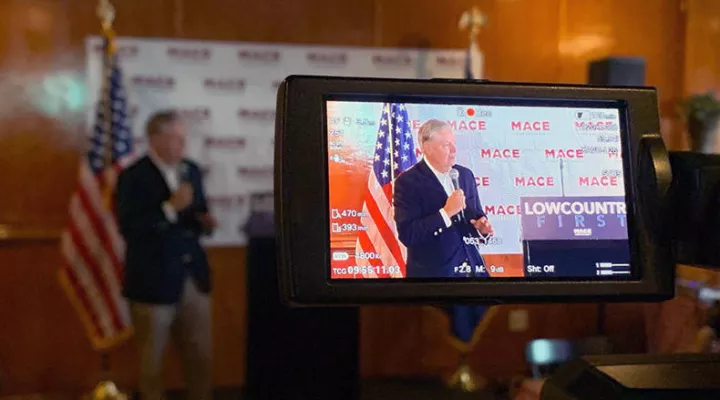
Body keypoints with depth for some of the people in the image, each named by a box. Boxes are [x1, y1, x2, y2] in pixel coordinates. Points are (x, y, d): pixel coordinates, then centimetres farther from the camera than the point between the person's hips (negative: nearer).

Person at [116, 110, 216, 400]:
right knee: (152, 357, 11)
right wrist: (170, 208, -27)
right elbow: (129, 229, -21)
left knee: (201, 354, 13)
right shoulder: (133, 177, -13)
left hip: (193, 276, 6)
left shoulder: (192, 170, 6)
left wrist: (205, 221, -6)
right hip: (153, 280, -5)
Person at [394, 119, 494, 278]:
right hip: (434, 271, -5)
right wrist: (446, 212, -23)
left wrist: (481, 225, -5)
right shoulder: (408, 181, -12)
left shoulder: (465, 174, 6)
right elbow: (407, 235, -19)